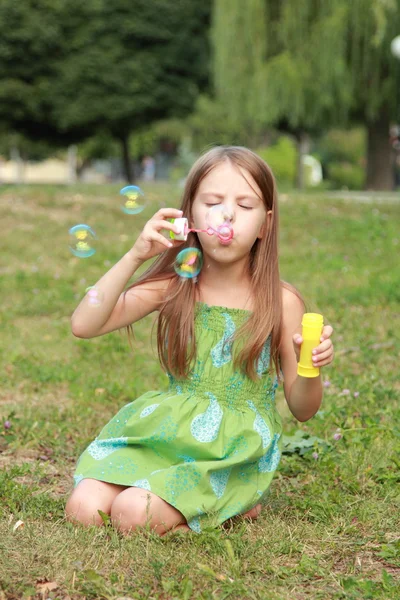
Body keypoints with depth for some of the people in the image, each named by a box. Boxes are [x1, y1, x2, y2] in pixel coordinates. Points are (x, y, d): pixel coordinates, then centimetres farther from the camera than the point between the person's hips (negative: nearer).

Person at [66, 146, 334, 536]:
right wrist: (135, 256, -21)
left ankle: (232, 505, 3)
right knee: (83, 508, -18)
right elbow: (83, 326, -13)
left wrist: (312, 366, -23)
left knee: (132, 513, -24)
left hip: (236, 453, -3)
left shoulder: (281, 302, -6)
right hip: (165, 433, 3)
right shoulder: (172, 288, -1)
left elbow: (302, 409, 0)